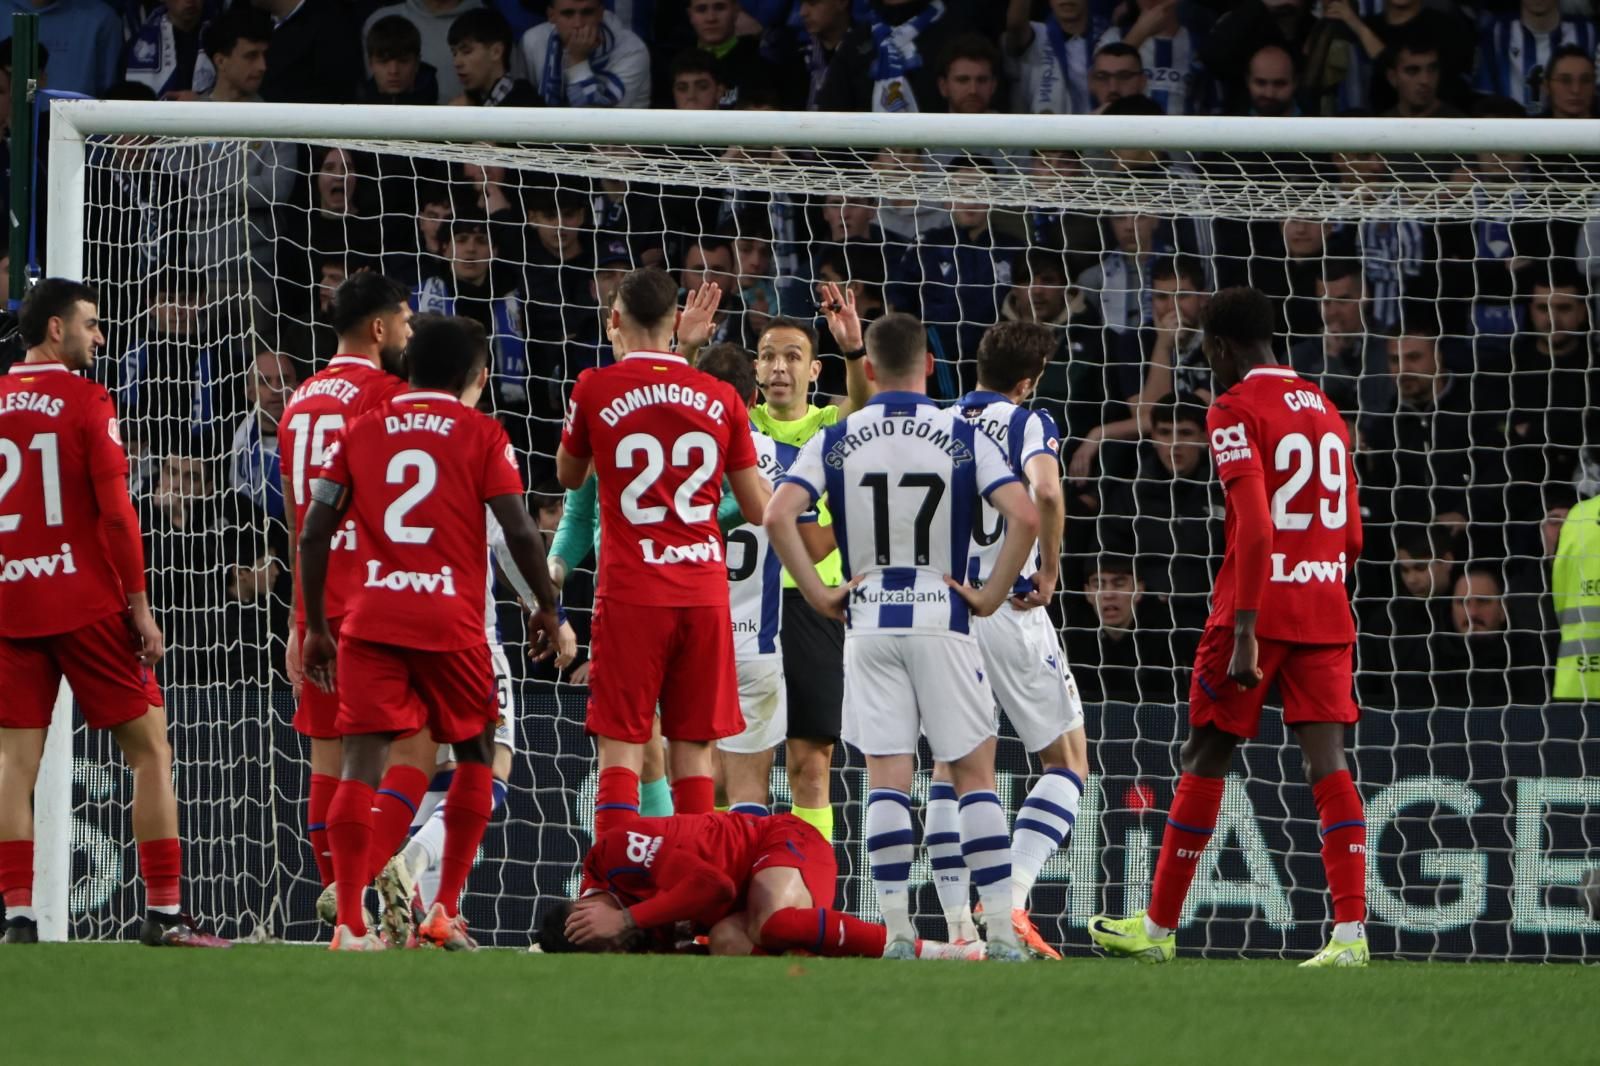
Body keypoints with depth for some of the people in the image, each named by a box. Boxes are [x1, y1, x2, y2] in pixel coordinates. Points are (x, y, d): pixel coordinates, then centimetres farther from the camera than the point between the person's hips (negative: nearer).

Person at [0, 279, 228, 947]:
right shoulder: (84, 401, -6)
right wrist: (139, 606, -6)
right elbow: (114, 510, -11)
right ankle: (164, 912, -1)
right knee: (149, 747, 3)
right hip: (86, 602, -4)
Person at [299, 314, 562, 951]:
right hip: (451, 622, -2)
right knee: (475, 756, 17)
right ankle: (445, 913, 13)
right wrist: (547, 606, 10)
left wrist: (315, 627, 15)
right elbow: (519, 532, -5)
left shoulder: (362, 430, 11)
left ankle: (351, 924, -13)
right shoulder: (481, 434, 3)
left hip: (370, 620, 2)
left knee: (361, 762, -3)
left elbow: (313, 534, 7)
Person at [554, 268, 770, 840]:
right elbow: (759, 510, 9)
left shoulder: (596, 389, -3)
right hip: (705, 593, 3)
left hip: (630, 592, -3)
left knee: (620, 746, -2)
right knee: (694, 750, 8)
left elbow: (569, 476, 16)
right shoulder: (720, 396, 5)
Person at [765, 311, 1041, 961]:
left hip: (868, 625, 1)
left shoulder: (835, 440, 1)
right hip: (943, 620, -1)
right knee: (974, 774, 4)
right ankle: (1003, 934, -2)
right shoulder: (962, 437, -2)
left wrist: (819, 595, -3)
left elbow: (778, 516, -11)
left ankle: (897, 932, -3)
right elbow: (1025, 517, -13)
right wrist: (991, 596, -4)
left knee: (887, 778, 3)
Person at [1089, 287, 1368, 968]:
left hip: (1256, 609, -6)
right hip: (1327, 613, 6)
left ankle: (1159, 928, 16)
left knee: (1205, 760, 6)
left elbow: (1255, 527, -19)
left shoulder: (1234, 411, -8)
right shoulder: (1326, 412, 15)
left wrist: (1244, 631, -22)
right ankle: (1350, 931, -17)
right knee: (1327, 765, -2)